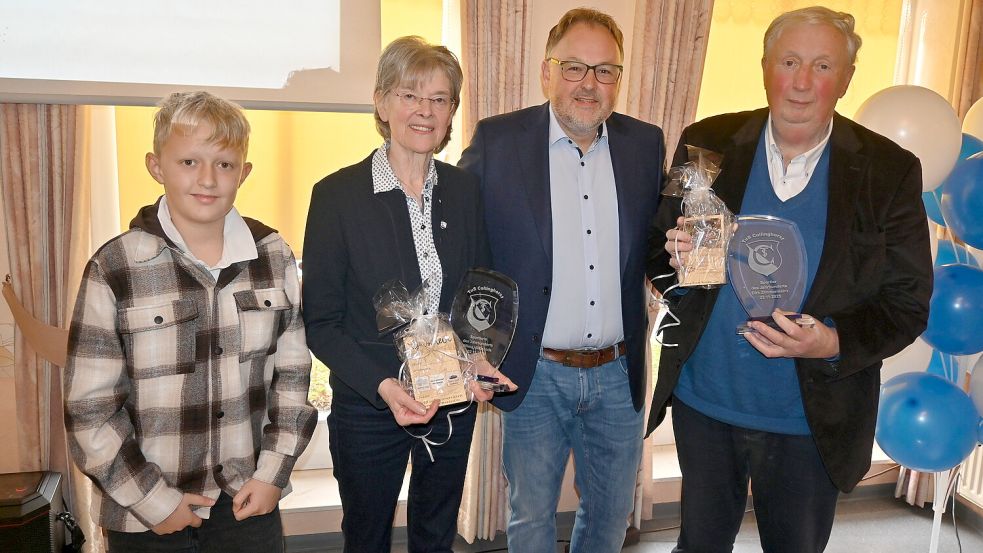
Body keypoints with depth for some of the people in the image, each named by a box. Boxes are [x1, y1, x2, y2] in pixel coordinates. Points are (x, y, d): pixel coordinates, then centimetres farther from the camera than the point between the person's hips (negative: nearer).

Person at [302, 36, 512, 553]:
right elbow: (320, 322, -12)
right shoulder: (337, 194, -14)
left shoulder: (465, 189, -2)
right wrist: (382, 385, -24)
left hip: (454, 401, 3)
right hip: (368, 407, -3)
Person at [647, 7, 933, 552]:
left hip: (813, 422, 0)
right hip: (702, 404, 1)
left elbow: (908, 302, -6)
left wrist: (835, 343, -25)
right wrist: (677, 258, -22)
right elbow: (658, 253, 2)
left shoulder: (890, 171, -8)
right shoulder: (707, 144, -5)